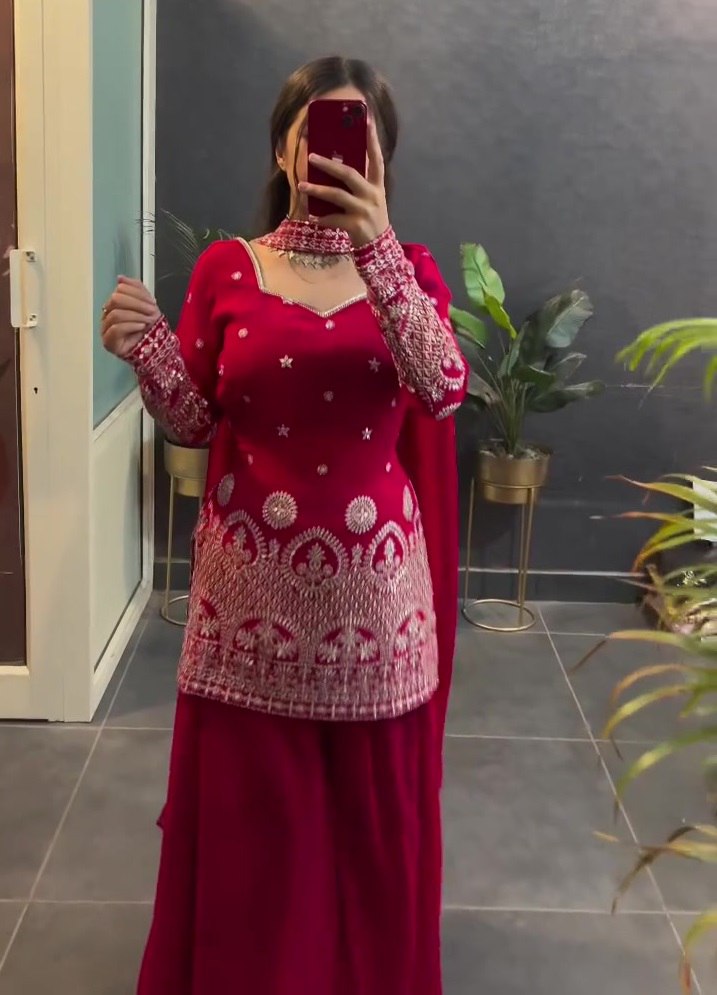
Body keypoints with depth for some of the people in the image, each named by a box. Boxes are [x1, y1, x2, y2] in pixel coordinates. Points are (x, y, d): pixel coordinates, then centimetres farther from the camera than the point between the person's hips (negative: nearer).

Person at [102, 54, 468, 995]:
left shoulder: (410, 268, 1)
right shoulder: (226, 268, 1)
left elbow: (443, 389, -18)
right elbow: (194, 422, 2)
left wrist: (374, 246, -27)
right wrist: (145, 349, -18)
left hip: (369, 580, 0)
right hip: (252, 581, 0)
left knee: (371, 804, 13)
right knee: (245, 802, 11)